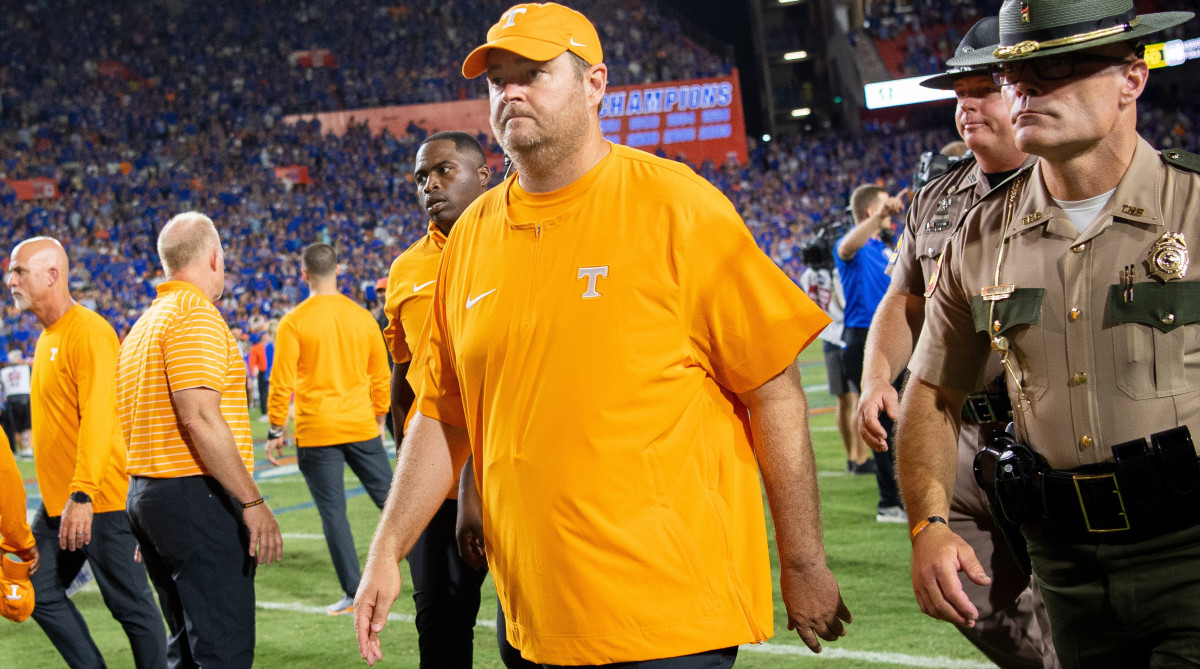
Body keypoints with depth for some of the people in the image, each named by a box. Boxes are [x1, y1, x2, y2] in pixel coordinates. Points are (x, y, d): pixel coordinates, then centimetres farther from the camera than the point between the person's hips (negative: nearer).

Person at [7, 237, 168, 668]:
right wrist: (61, 493, 20)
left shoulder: (88, 333, -16)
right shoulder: (47, 337, 13)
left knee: (131, 606, 0)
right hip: (58, 502, 9)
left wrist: (82, 495, -31)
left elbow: (98, 418, -24)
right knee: (40, 594, 10)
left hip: (100, 502, -9)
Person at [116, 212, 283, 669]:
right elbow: (200, 418, -21)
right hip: (196, 495, -10)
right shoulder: (196, 314, -12)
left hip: (144, 494, 10)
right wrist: (253, 503, -20)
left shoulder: (142, 325, 18)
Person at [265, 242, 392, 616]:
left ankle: (354, 592, 1)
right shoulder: (362, 317, 5)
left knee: (333, 513, 2)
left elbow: (281, 384, -9)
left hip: (316, 431, -3)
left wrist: (275, 432, -1)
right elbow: (380, 377, 12)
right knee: (390, 499, 11)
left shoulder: (294, 322, -7)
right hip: (361, 427, 3)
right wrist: (378, 420, 24)